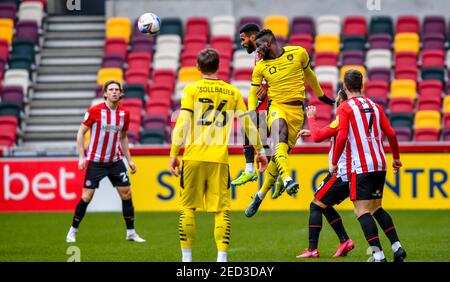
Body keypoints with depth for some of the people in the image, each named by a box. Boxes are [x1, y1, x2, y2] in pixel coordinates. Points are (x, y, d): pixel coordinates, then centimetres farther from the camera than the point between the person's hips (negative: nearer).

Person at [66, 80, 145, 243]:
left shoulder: (124, 113, 3)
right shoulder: (94, 111, -11)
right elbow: (81, 133, -5)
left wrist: (129, 160, 12)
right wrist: (82, 157, -12)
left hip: (115, 161, 4)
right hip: (95, 161, -4)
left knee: (126, 194, 0)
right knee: (86, 197, -5)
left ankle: (131, 233, 11)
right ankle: (73, 231, 10)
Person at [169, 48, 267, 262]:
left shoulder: (192, 90, 1)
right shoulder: (232, 92, 8)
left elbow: (182, 124, -7)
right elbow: (248, 124, 11)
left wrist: (174, 154, -5)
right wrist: (260, 151, 22)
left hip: (194, 157, -1)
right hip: (219, 158, 1)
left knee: (188, 207, 7)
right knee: (222, 210, 2)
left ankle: (186, 257, 7)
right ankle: (222, 257, -7)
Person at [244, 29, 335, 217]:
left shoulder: (298, 53, 3)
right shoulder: (260, 67, 6)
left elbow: (308, 74, 21)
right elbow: (253, 93, 14)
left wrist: (321, 95, 31)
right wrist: (252, 113, -3)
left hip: (296, 110, 1)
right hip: (276, 106, -1)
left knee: (281, 152, -3)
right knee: (279, 130, -35)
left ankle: (260, 195, 14)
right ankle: (287, 179, -51)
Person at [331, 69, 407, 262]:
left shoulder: (344, 108, -4)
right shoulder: (374, 106, 12)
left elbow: (342, 137, -15)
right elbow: (391, 134, 10)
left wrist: (334, 163, -6)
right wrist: (396, 158, 23)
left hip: (361, 167, -6)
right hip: (380, 164, 6)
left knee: (362, 211, -5)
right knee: (376, 208, 19)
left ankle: (378, 254, -15)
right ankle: (397, 247, 9)